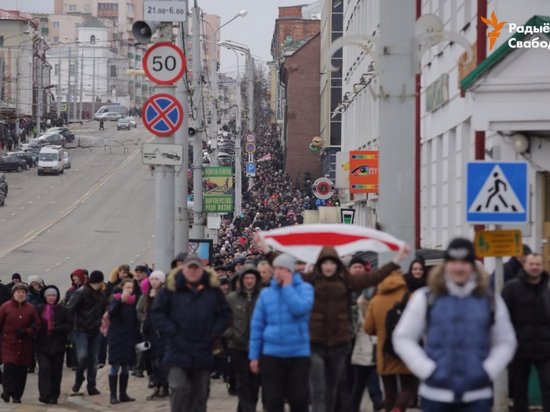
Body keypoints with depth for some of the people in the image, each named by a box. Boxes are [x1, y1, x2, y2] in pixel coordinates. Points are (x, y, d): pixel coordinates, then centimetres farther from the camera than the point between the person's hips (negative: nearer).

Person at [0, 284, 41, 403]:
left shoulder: (31, 308, 5)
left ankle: (17, 396, 13)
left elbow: (37, 325, 5)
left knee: (22, 371, 2)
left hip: (25, 346, 2)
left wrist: (26, 332, -11)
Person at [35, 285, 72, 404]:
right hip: (42, 345, -1)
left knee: (56, 372, 5)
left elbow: (70, 326, 2)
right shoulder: (39, 309, 5)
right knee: (44, 369, -13)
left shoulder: (62, 310, 3)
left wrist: (58, 328, -15)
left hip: (58, 346, 1)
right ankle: (44, 395, -14)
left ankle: (54, 396, 14)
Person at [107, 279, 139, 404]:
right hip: (116, 337, -5)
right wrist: (122, 300, -40)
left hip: (129, 338, 5)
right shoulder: (116, 300, -6)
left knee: (126, 367, 7)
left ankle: (123, 394, 14)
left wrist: (136, 337, 10)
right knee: (115, 366, -6)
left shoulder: (133, 302, 10)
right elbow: (111, 312, -27)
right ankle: (113, 395, -4)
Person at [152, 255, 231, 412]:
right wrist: (171, 331, -9)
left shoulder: (213, 290, 5)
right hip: (178, 350, -3)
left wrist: (214, 333, -2)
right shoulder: (171, 289, -1)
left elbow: (225, 314, 11)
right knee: (179, 389, -13)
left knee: (200, 392, 9)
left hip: (203, 351, 3)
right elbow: (158, 313, 2)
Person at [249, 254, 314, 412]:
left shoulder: (305, 288, -1)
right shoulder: (266, 293, 5)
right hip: (272, 354, 2)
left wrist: (287, 286, -11)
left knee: (298, 398, 4)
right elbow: (257, 325, 7)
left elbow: (300, 309, -21)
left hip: (299, 353, -2)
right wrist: (254, 356, 4)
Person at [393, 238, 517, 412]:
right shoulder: (426, 298, 2)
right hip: (435, 394, -1)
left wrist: (488, 371, -3)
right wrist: (427, 370, -9)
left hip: (477, 396, 1)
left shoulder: (490, 301, 7)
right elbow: (403, 339, 2)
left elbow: (505, 342, 13)